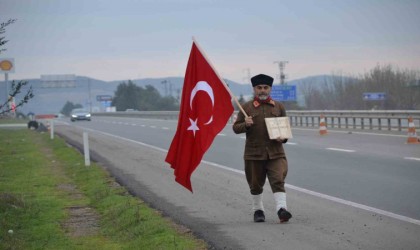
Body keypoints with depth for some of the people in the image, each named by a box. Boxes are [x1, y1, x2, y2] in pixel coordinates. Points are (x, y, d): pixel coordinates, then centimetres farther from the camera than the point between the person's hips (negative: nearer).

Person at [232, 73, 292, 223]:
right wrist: (245, 125, -16)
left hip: (275, 153, 0)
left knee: (278, 181, -14)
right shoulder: (246, 107, 3)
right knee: (256, 185, 10)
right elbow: (236, 128, 5)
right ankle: (258, 210, 27)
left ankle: (282, 209, -22)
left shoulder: (279, 107, 9)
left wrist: (283, 137, -5)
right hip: (254, 153, 0)